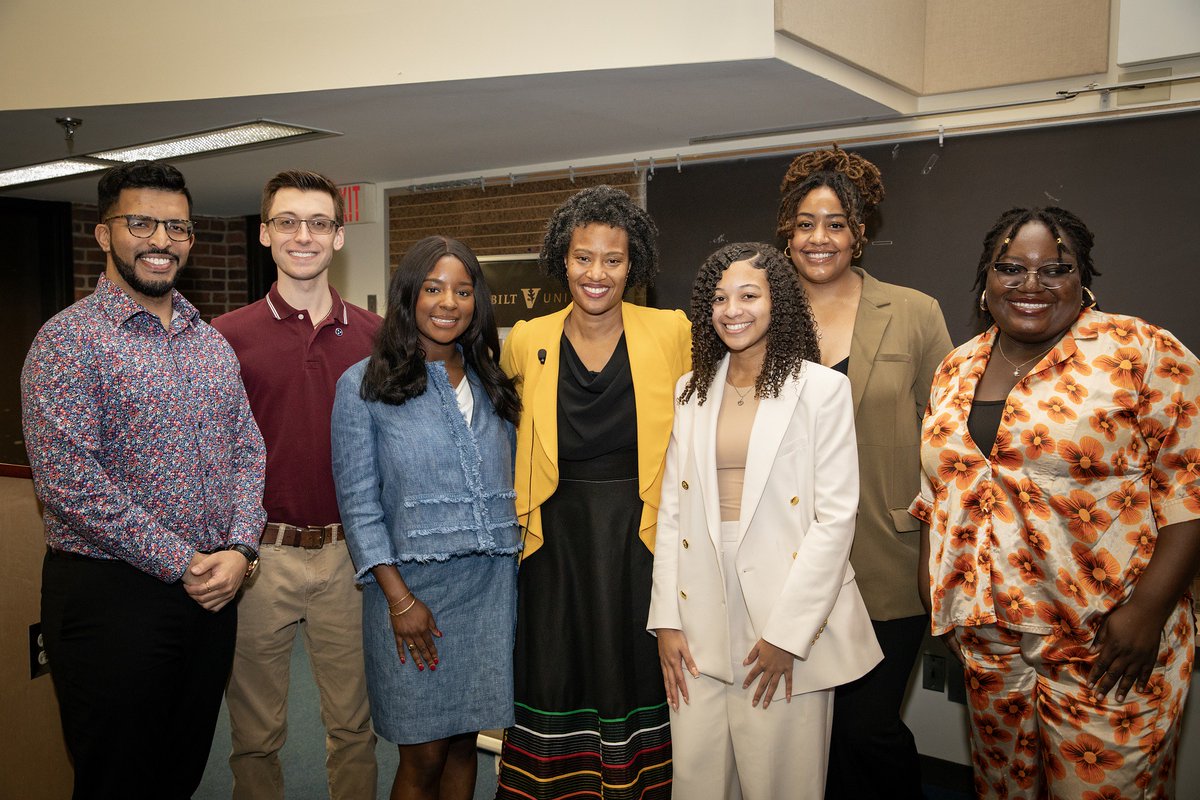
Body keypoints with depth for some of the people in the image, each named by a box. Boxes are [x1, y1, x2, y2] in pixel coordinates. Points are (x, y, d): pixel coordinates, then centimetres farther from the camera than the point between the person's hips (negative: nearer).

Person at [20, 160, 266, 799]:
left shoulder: (213, 343, 11)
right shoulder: (70, 339, -9)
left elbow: (249, 452, 9)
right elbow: (68, 482, -18)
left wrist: (238, 549, -7)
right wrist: (182, 563, -17)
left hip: (213, 589, 6)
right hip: (111, 595, -5)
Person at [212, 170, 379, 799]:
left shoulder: (375, 336, 3)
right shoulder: (227, 336, -2)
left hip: (351, 552, 2)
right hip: (261, 555, -1)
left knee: (354, 723, 15)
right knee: (256, 734, 14)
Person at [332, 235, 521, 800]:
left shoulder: (491, 384, 10)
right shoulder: (365, 385, -3)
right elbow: (358, 502, -6)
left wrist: (515, 567, 5)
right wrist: (399, 598, -12)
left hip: (492, 584, 4)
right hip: (414, 584, -4)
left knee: (464, 742, 14)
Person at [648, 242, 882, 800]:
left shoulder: (822, 388, -5)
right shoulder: (692, 389, 8)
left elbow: (836, 517, -9)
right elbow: (672, 508, 8)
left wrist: (787, 632, -13)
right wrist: (665, 619, 2)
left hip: (789, 620, -3)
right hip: (700, 620, 4)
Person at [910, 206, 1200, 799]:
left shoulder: (1139, 351, -6)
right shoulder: (955, 371, 9)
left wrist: (1148, 608, -18)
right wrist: (935, 594, 10)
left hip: (1106, 643, -4)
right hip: (987, 640, 5)